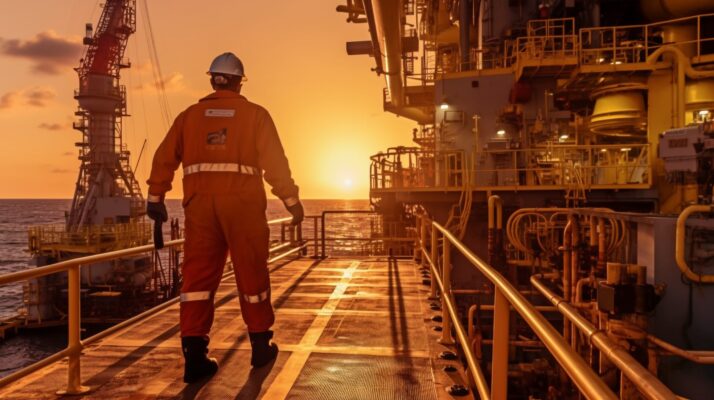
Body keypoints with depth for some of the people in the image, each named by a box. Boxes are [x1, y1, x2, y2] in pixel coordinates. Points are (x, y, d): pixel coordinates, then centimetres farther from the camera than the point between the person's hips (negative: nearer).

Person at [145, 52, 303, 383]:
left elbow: (165, 157, 9)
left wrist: (155, 197, 15)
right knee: (251, 274, 9)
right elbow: (274, 161, -2)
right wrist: (292, 201, 1)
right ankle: (260, 347, 21)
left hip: (200, 203, 2)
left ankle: (195, 356, -1)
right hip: (243, 203, -2)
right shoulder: (255, 114, 6)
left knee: (198, 276, 3)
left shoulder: (190, 115, 14)